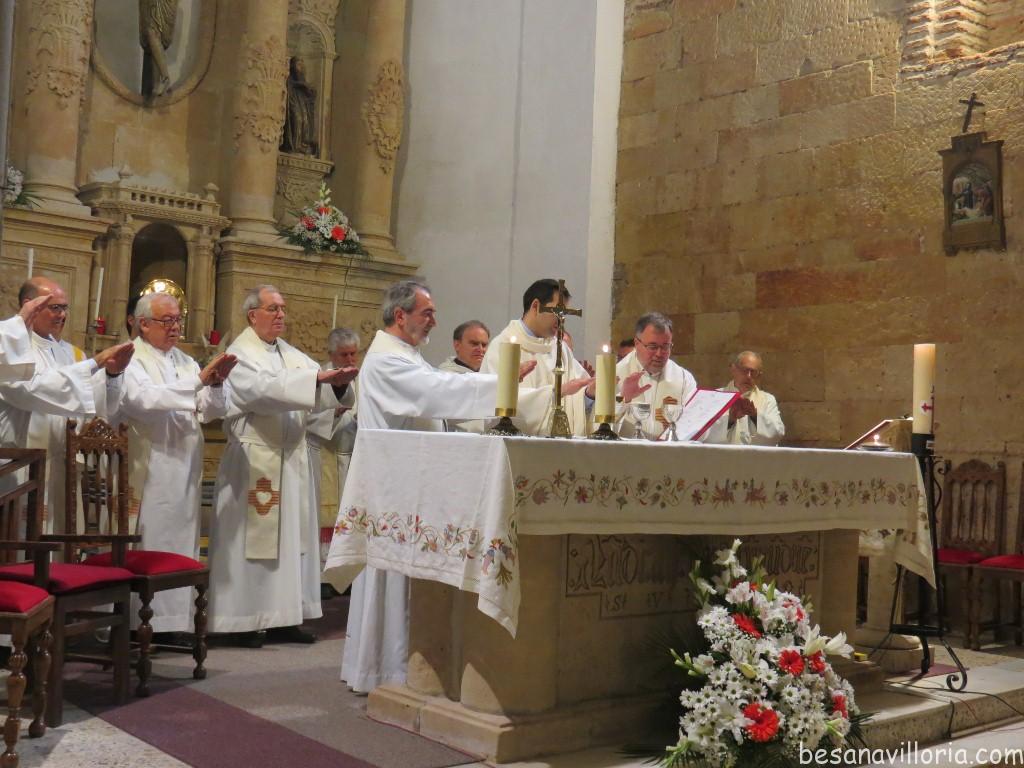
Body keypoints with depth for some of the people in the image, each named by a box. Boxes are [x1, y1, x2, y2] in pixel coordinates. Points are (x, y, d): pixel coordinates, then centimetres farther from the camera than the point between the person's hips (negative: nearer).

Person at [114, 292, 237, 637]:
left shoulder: (186, 362, 15)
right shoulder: (131, 360, -5)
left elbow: (210, 412, 9)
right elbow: (143, 399, -23)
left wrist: (216, 384, -12)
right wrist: (198, 379, -25)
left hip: (184, 474, 6)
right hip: (148, 476, -6)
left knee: (180, 548, 8)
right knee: (147, 550, -4)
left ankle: (175, 619, 14)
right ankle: (138, 624, 3)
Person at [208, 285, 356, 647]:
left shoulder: (290, 353, 14)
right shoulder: (240, 354, -7)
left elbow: (319, 391, 6)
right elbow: (264, 390, -24)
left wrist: (337, 381, -16)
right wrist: (316, 377, -32)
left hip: (291, 458, 7)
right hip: (255, 460, -7)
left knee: (290, 536, 9)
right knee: (254, 538, -3)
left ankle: (282, 617, 16)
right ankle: (246, 621, 4)